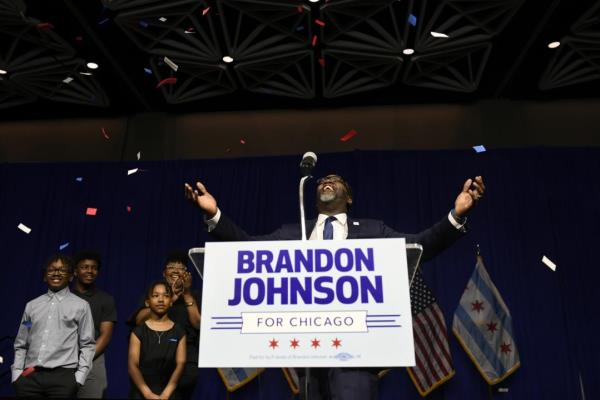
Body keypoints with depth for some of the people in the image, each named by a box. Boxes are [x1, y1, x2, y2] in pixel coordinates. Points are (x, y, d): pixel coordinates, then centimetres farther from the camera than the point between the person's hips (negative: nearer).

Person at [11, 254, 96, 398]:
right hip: (29, 376, 3)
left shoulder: (81, 306, 5)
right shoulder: (32, 305, 14)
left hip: (63, 377, -3)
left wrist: (79, 377, -6)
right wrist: (16, 374, 5)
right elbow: (20, 345, 15)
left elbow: (87, 345, 2)